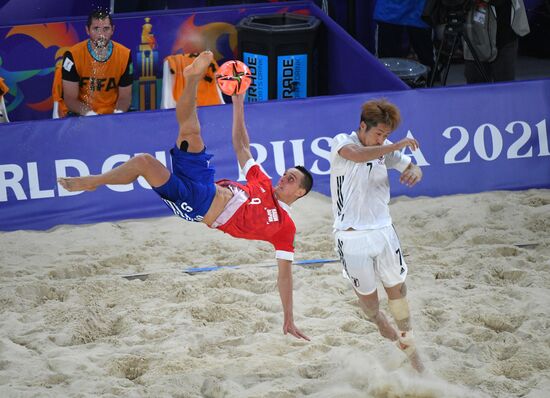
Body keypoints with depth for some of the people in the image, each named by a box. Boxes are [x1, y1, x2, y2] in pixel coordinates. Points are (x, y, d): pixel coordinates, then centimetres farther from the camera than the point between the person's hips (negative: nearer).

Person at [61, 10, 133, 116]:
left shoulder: (124, 55, -4)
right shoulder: (73, 56, -10)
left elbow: (124, 97, 3)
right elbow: (70, 99, -8)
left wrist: (118, 113, -17)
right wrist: (89, 114, -24)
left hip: (112, 115, 2)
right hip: (80, 117, -2)